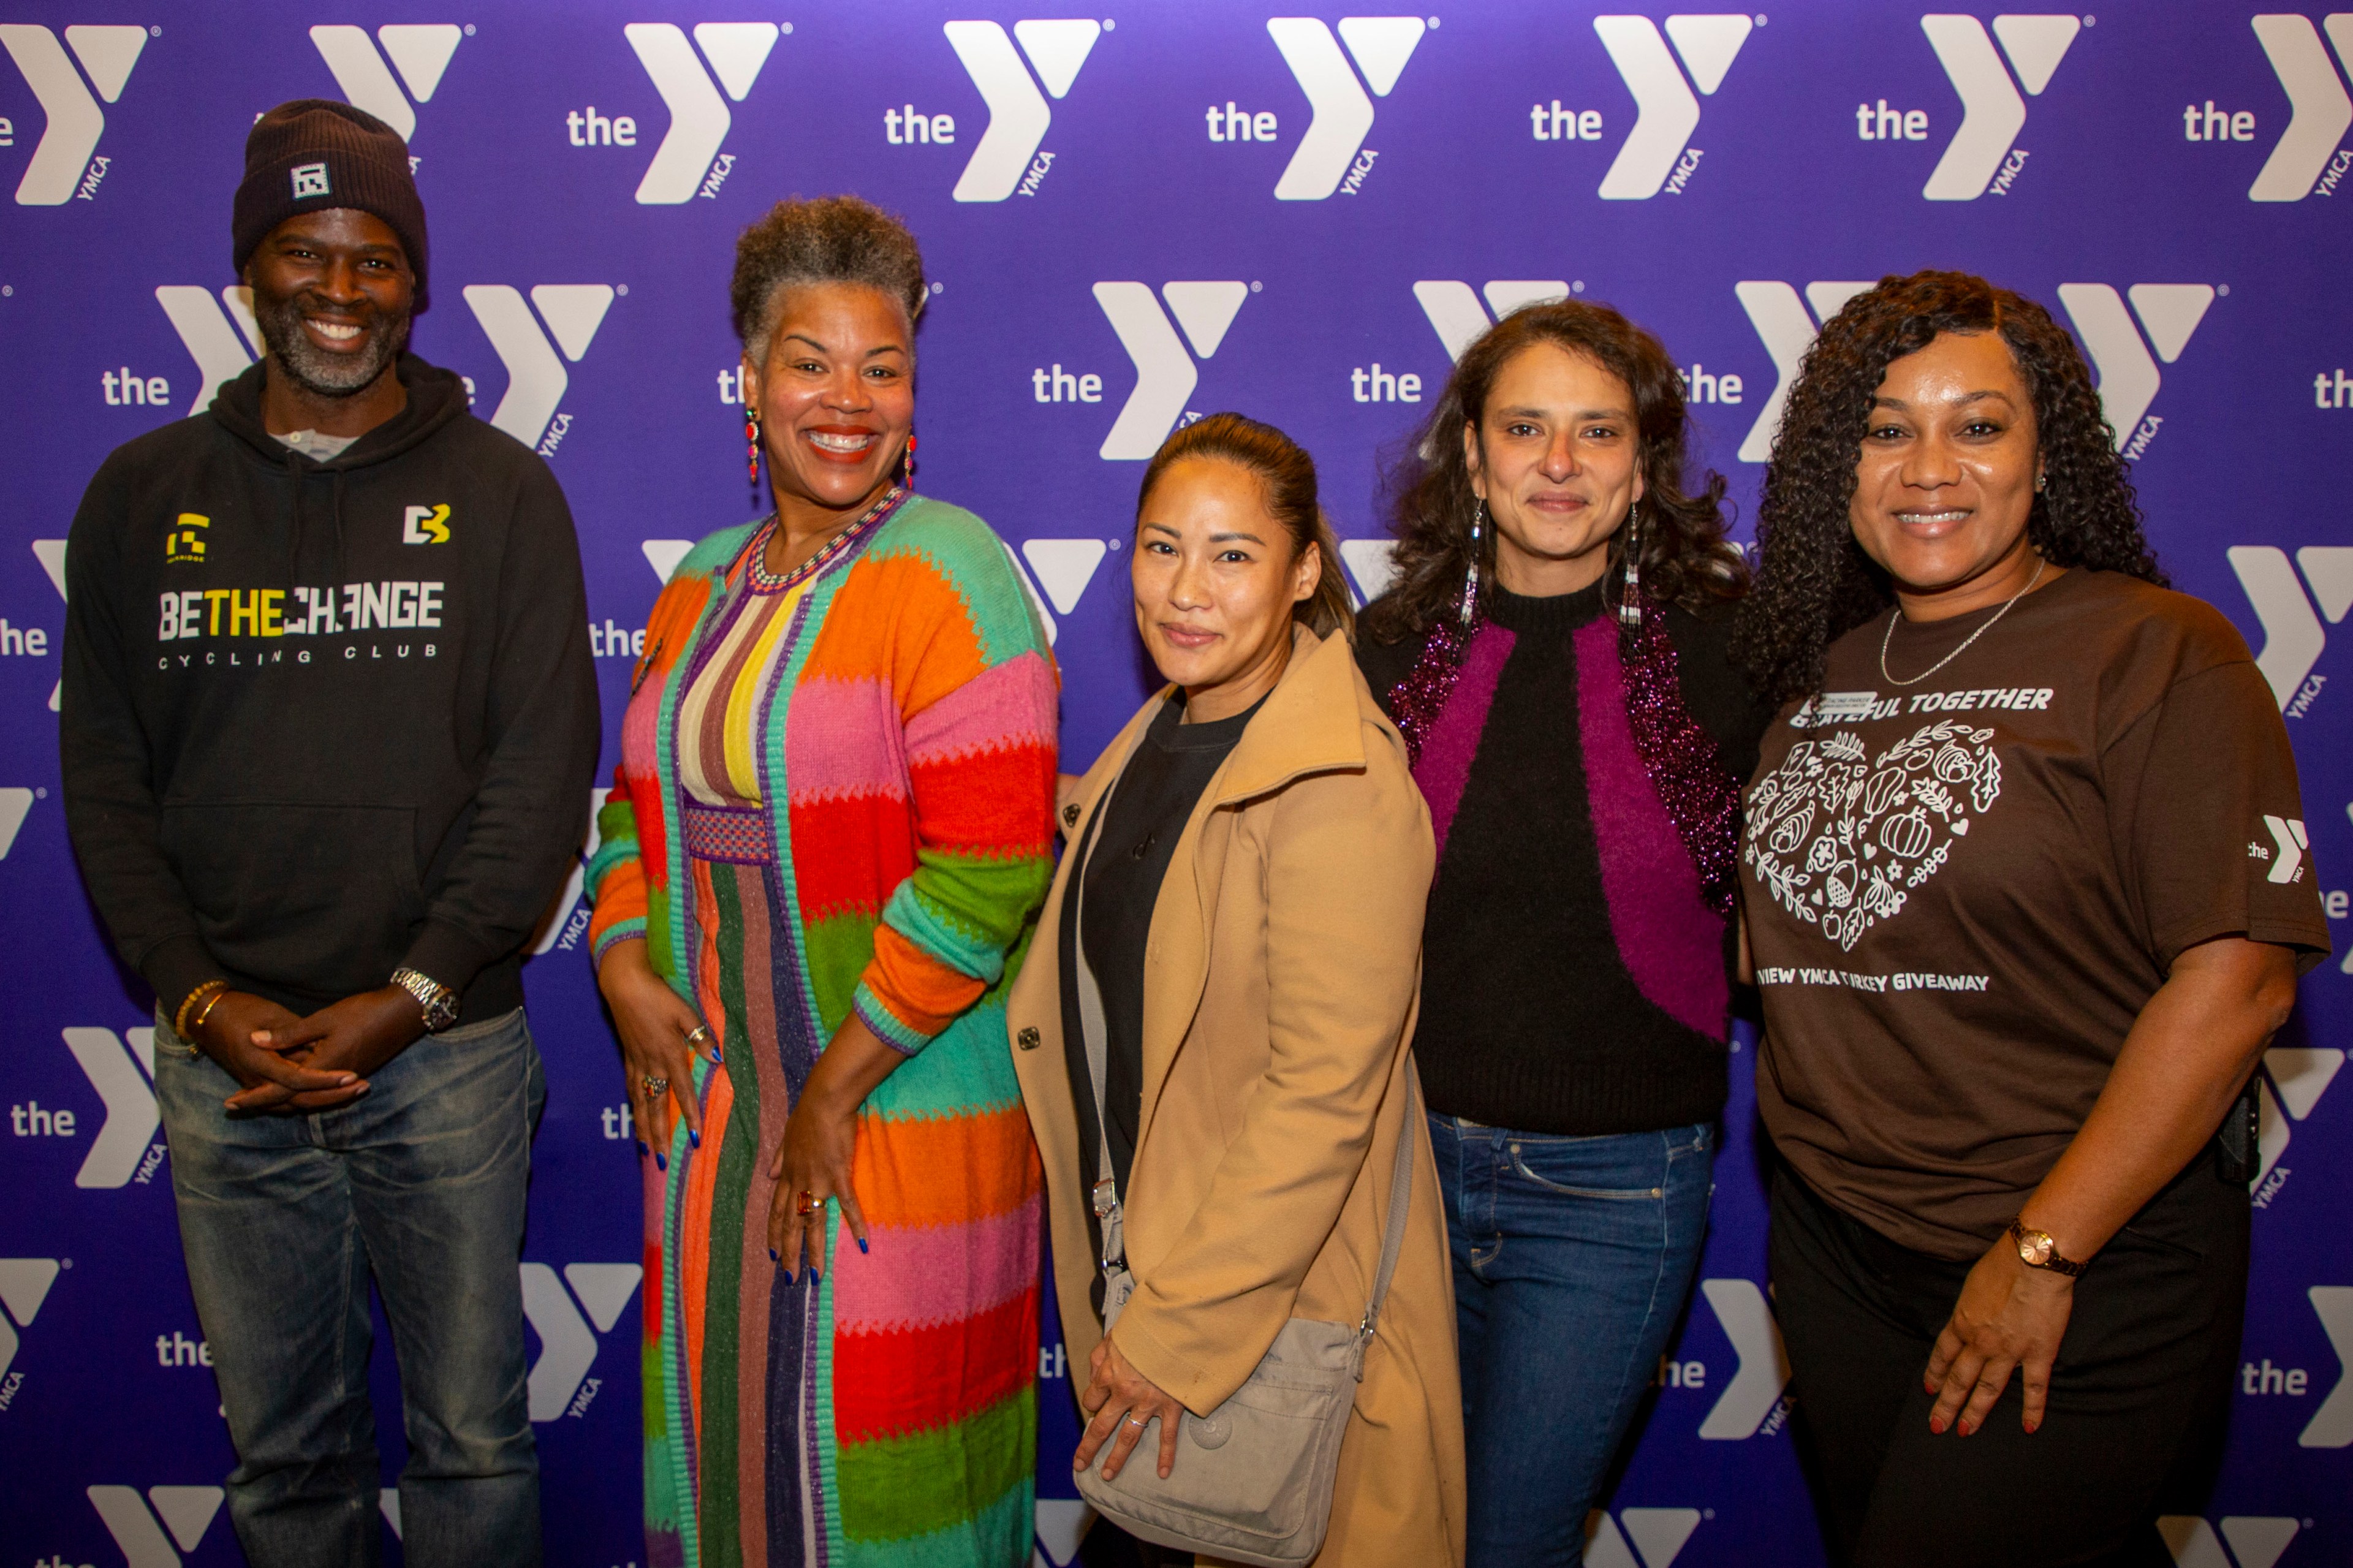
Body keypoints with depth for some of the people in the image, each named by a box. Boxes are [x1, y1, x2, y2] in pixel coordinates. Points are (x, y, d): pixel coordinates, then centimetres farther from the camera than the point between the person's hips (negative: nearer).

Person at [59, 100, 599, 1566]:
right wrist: (197, 996, -7)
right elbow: (104, 778, 6)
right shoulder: (144, 495, 7)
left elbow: (543, 772, -5)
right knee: (282, 1442, 16)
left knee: (473, 1432, 10)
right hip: (223, 1059, 2)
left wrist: (412, 997, -12)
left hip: (448, 1050, -2)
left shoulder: (501, 492, 1)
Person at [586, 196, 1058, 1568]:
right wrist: (627, 969, 1)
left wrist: (837, 1090, -17)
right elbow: (644, 795, 19)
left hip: (905, 1106, -6)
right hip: (714, 1100, 7)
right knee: (725, 1413, 19)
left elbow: (988, 867, -20)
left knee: (875, 1448, 6)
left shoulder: (948, 576, -14)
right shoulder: (705, 584, 9)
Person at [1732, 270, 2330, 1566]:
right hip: (1834, 1254, 6)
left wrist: (2042, 1254, -17)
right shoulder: (1819, 670, 7)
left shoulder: (2158, 653, -10)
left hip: (2086, 1279, -6)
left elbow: (2238, 977, -17)